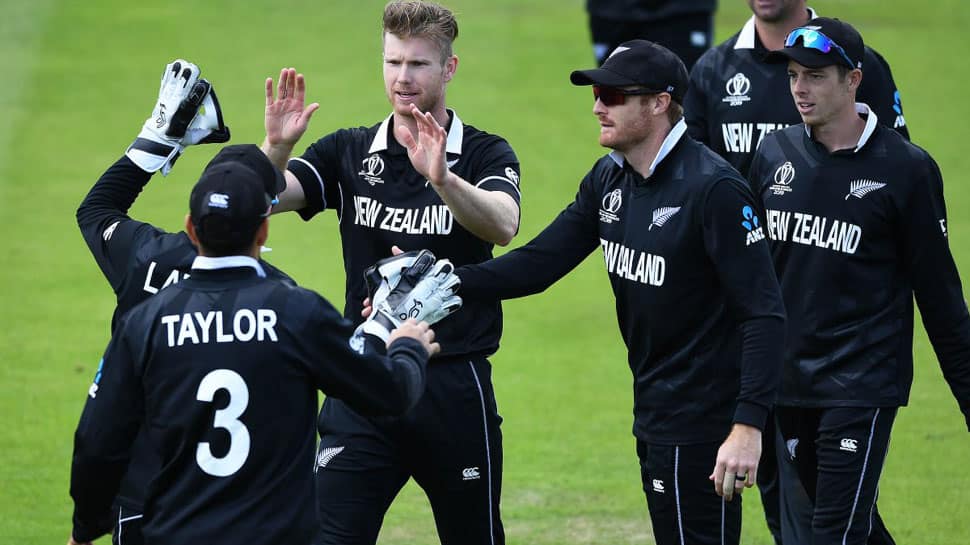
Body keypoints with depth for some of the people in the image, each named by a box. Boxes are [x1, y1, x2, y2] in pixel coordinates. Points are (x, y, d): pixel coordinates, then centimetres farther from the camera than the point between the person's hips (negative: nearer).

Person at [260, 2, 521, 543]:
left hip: (455, 388, -1)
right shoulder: (348, 152, 7)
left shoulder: (485, 153, -1)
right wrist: (276, 147, -28)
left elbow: (503, 225, -23)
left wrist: (441, 177, -41)